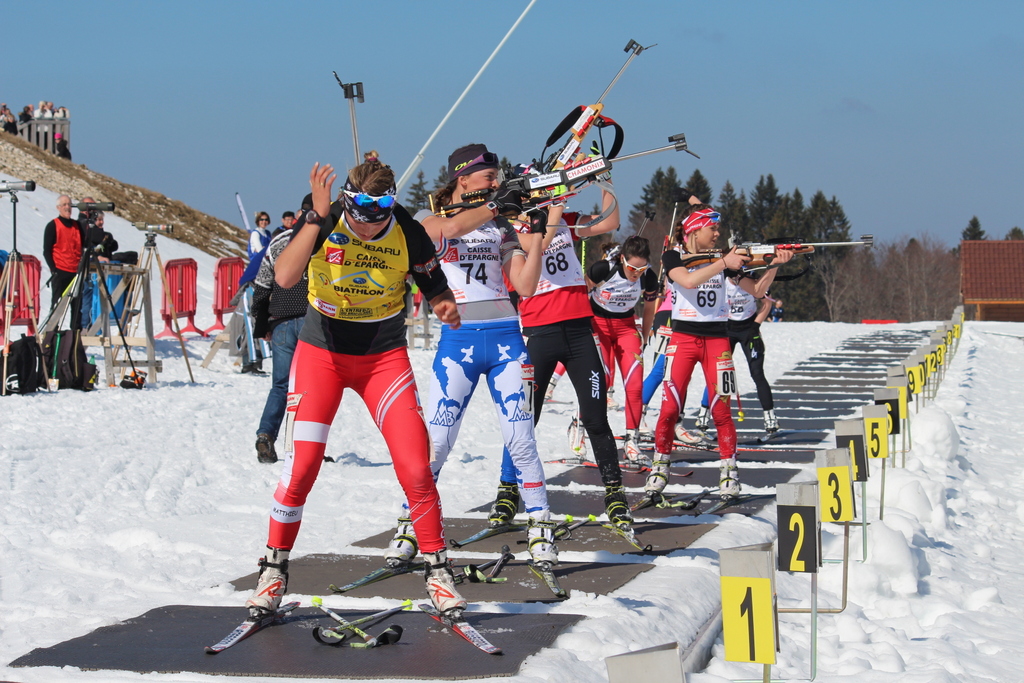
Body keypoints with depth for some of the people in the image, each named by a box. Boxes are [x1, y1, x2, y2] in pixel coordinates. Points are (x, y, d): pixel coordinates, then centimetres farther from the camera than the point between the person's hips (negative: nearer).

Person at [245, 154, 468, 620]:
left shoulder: (409, 234, -13)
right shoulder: (324, 222, -17)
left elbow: (436, 289, -2)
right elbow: (284, 277, -32)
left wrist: (446, 308, -25)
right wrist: (318, 217, -40)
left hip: (385, 358, 1)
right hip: (322, 353, -1)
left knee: (416, 468, -8)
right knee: (301, 464, -8)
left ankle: (438, 571, 7)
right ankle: (274, 570, 10)